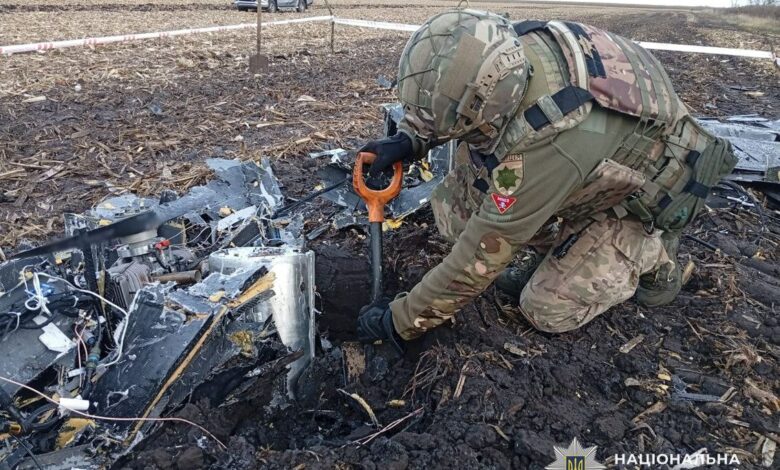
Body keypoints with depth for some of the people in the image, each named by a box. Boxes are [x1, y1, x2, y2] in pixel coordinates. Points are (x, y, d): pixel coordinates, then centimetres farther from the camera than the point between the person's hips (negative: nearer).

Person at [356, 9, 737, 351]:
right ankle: (540, 248, 10)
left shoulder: (548, 145, -45)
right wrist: (411, 138, -18)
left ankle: (650, 254, 10)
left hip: (649, 189, -6)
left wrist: (400, 321, -23)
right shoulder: (511, 50, -25)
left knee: (547, 309, -10)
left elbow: (479, 256, -34)